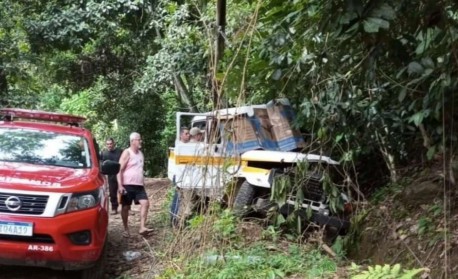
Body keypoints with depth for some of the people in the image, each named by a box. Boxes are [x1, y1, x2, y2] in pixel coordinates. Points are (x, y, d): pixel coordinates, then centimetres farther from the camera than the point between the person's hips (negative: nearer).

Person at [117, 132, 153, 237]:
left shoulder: (140, 153, 15)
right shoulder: (127, 153, -7)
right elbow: (120, 170, -12)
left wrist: (143, 183, 22)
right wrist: (120, 185, -19)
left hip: (139, 185, 6)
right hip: (128, 185, -6)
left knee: (145, 203, -12)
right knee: (125, 207, 3)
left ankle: (142, 227, -14)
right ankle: (126, 229, 15)